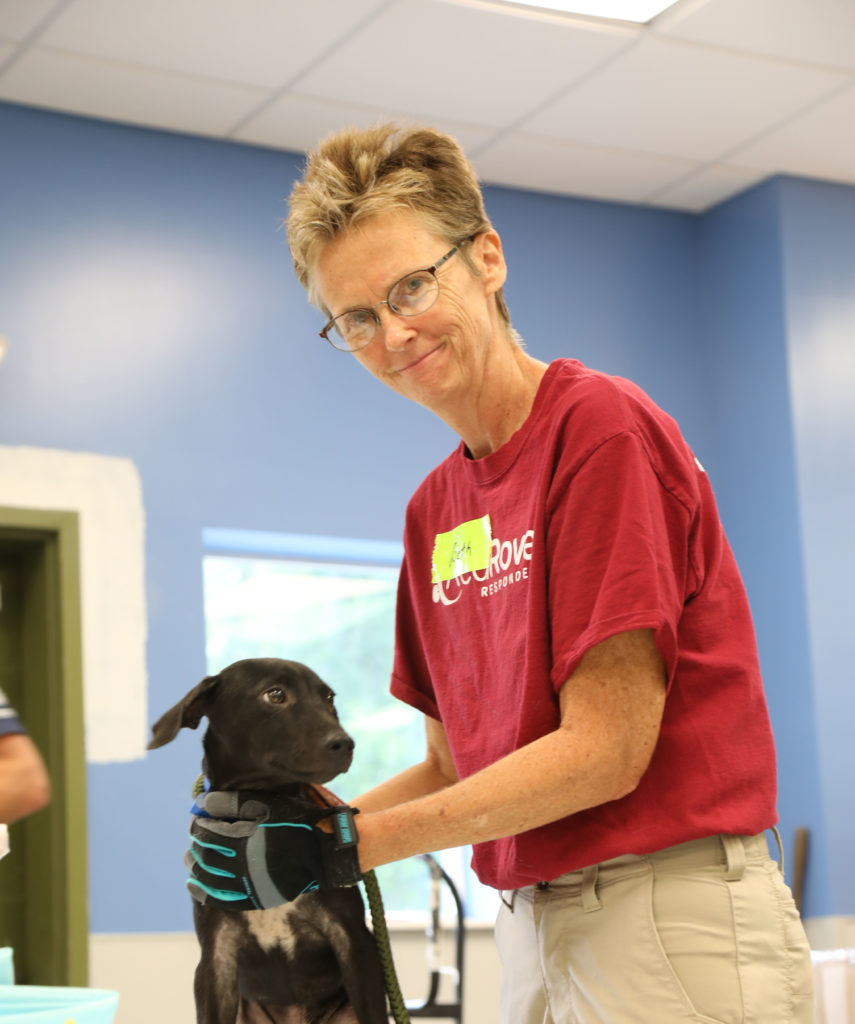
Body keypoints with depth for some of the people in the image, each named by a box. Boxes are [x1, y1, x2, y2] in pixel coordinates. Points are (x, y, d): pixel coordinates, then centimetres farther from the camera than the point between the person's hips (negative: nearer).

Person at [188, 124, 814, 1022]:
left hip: (671, 913, -7)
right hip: (530, 927, 7)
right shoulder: (433, 507, 10)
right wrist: (293, 823, 1)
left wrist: (345, 842, -14)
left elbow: (606, 749, -16)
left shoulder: (602, 427, -12)